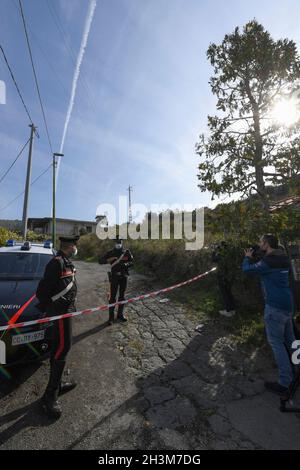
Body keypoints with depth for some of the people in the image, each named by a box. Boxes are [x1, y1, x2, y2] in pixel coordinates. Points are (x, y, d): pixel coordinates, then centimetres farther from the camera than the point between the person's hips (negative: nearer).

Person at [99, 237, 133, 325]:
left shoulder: (126, 252, 0)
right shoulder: (111, 253, -3)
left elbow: (132, 262, 4)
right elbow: (100, 261, -5)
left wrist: (126, 264, -17)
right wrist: (110, 259, -21)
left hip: (124, 276, 2)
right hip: (114, 277, -2)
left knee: (122, 296, 12)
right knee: (112, 297, 0)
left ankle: (120, 315, 25)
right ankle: (111, 317, 10)